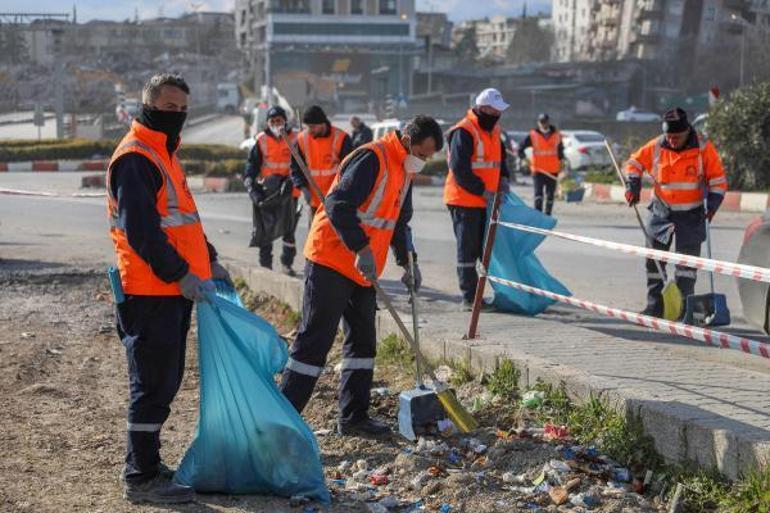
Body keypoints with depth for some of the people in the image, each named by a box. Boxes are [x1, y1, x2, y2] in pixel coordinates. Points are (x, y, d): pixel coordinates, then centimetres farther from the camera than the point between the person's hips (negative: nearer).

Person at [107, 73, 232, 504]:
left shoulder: (165, 154, 19)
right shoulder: (134, 158, -14)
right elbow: (141, 230, -22)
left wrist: (209, 261, 20)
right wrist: (179, 273, -23)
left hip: (176, 289, 10)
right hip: (151, 291, -10)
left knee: (166, 380, 15)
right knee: (154, 383, -6)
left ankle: (148, 462, 26)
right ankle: (141, 478, 0)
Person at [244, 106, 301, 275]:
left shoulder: (294, 139, -1)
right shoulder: (261, 141, -1)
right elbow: (251, 167, -7)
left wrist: (290, 182, -26)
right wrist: (253, 190, -21)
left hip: (288, 191, 0)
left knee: (289, 229, 6)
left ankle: (287, 263, 23)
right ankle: (265, 265, 12)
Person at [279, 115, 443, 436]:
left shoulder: (404, 172, 13)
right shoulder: (371, 159, -18)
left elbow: (399, 222, 23)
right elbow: (338, 205, -26)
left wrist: (408, 262, 11)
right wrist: (362, 249, -29)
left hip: (362, 271, 10)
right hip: (331, 264, -10)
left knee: (362, 342, 12)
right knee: (314, 342, -10)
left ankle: (353, 417, 21)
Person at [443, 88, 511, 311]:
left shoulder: (493, 130, 13)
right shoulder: (464, 132, -15)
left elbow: (501, 157, 26)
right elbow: (460, 169, -21)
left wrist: (503, 178, 7)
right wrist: (482, 190, -18)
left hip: (485, 201, 9)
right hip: (464, 200, -9)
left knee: (487, 247, 11)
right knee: (468, 249, -3)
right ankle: (469, 298, 1)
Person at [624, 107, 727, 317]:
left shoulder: (704, 148, -12)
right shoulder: (655, 147, -7)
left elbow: (718, 179, -5)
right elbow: (635, 162, 10)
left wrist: (713, 203, -16)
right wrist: (633, 185, -4)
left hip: (691, 214, -3)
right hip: (661, 211, 3)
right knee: (654, 260, 8)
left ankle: (683, 306, -4)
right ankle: (655, 305, 19)